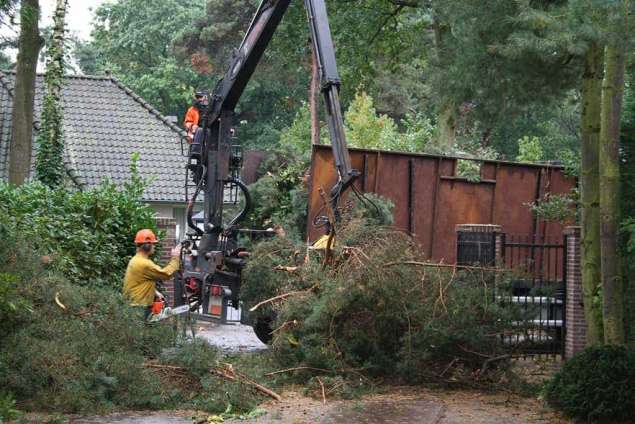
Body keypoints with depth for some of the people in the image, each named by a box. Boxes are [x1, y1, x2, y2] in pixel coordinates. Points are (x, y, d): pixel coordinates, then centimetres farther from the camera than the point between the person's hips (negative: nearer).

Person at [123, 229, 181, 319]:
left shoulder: (136, 260, 12)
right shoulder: (144, 263, -21)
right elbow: (166, 273, -17)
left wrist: (155, 292, 11)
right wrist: (175, 258, -5)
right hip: (139, 309, -10)